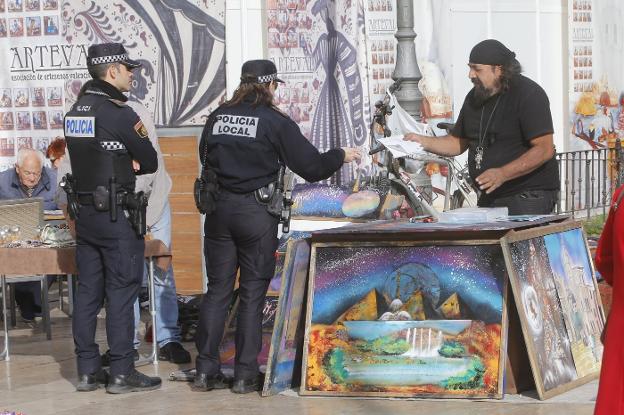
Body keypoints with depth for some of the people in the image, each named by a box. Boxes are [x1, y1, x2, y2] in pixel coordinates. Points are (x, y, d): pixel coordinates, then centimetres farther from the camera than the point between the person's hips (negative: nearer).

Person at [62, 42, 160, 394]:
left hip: (83, 210, 8)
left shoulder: (76, 111, 9)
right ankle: (122, 372, 0)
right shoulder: (120, 114, -15)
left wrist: (122, 166, 2)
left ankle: (88, 370, 14)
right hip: (116, 215, -8)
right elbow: (151, 163, -8)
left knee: (88, 290, 10)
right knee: (122, 292, -2)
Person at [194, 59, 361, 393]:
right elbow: (311, 167, -5)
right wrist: (341, 155, 12)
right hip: (257, 213, -4)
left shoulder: (217, 117, 6)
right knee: (252, 294, 4)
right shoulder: (275, 122, -7)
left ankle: (206, 371, 10)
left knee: (217, 290, 10)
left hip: (219, 211, 4)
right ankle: (245, 375, 6)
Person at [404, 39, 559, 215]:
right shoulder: (474, 98, 12)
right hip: (489, 199, 7)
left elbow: (545, 150, -20)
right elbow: (459, 142, 21)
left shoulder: (528, 94, -12)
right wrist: (424, 142, 3)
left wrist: (502, 174, -28)